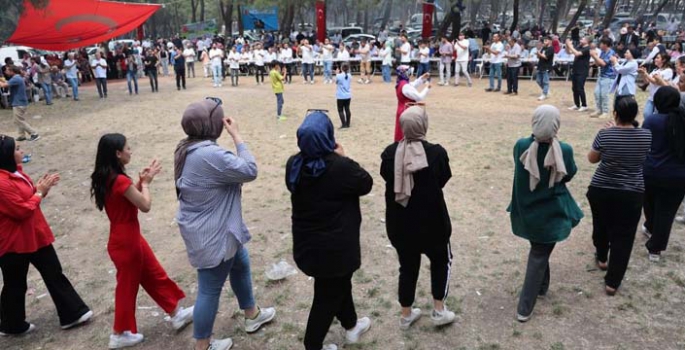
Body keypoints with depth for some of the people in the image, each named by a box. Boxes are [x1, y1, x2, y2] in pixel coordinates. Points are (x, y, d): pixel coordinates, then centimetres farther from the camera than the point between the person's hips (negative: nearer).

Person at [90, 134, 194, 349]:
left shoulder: (105, 178, 3)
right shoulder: (120, 181, -26)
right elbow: (145, 205, -19)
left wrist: (141, 181, 4)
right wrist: (145, 182, -5)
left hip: (129, 238, 9)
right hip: (126, 242, -9)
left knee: (155, 275, 18)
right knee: (127, 286, 9)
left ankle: (176, 314, 31)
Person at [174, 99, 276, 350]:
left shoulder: (190, 148, 3)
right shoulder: (209, 154, -31)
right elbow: (249, 171, -24)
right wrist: (236, 136, -19)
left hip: (211, 228, 11)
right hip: (212, 234, -11)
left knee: (241, 264, 26)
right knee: (210, 289, 6)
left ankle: (252, 315, 46)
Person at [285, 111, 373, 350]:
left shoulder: (294, 165, -7)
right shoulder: (340, 166, -25)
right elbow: (366, 184, -9)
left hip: (306, 242, 7)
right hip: (334, 245, -7)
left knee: (339, 284, 28)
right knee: (328, 294, 13)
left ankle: (351, 326, 49)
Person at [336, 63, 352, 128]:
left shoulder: (339, 76, -17)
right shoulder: (349, 76, 0)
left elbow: (336, 82, 0)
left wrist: (337, 74, 10)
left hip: (341, 96, -5)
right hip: (348, 96, 5)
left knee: (340, 110, 2)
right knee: (347, 109, 13)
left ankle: (344, 124, -3)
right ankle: (347, 124, 19)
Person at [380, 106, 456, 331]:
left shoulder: (390, 153, -9)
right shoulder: (436, 153, -18)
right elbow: (443, 180, -2)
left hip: (398, 223, 3)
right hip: (431, 221, -3)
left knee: (407, 267, 19)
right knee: (441, 261, 23)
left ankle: (406, 315, 31)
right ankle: (438, 311, 27)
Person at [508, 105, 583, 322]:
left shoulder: (521, 146, -16)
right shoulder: (564, 150, -19)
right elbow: (569, 176, 0)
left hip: (526, 210, 2)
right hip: (551, 212, -2)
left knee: (538, 250, 27)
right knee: (539, 255, 8)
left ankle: (541, 287, 46)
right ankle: (525, 308, 10)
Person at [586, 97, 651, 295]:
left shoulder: (605, 134, -14)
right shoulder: (646, 135, -8)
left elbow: (592, 159, 1)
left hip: (601, 190, 0)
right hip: (632, 194, 0)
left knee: (601, 225, 25)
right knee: (623, 236, 7)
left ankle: (602, 258, 48)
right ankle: (612, 282, 10)